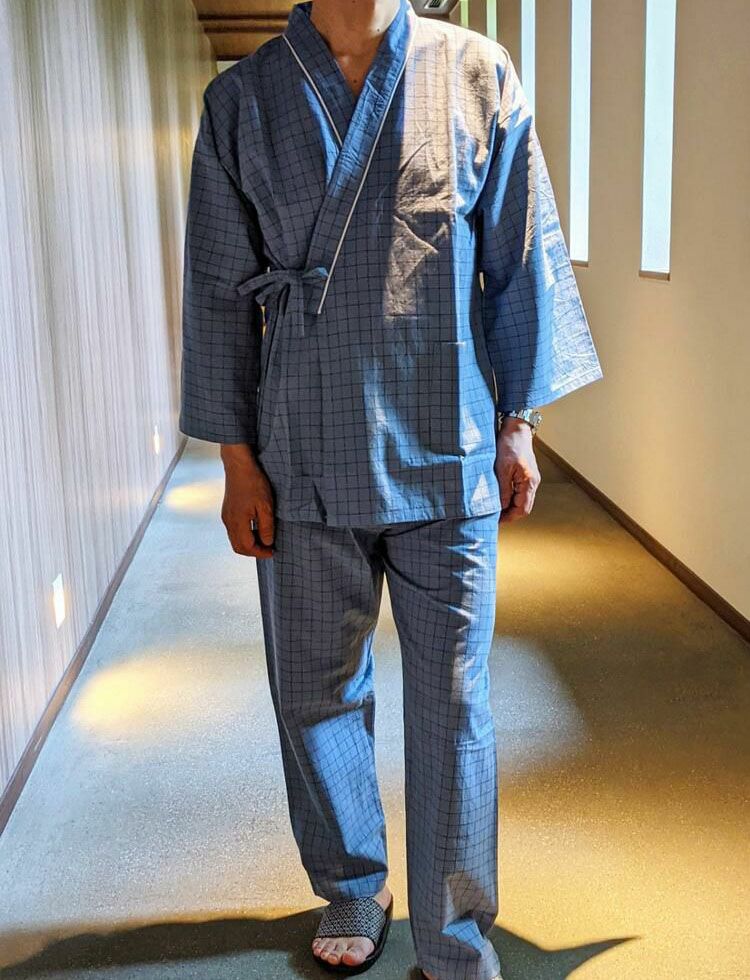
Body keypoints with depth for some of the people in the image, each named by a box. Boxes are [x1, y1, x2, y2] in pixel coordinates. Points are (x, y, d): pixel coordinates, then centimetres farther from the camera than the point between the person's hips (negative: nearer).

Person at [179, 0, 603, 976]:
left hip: (448, 456, -1)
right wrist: (237, 458, 1)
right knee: (315, 692, 13)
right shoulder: (242, 101, 3)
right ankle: (352, 887, 38)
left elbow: (522, 263, 5)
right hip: (304, 463, 1)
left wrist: (518, 427, 4)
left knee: (453, 703, 5)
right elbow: (222, 292, 4)